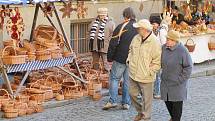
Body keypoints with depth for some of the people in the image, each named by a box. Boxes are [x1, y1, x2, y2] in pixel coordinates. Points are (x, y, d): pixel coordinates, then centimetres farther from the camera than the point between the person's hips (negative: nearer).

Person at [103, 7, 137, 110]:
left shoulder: (121, 27, -9)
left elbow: (113, 44, -10)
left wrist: (110, 58, -3)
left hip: (120, 59, -4)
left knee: (114, 78, 6)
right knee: (128, 80, 10)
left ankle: (112, 101, -3)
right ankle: (126, 103, 10)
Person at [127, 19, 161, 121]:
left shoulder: (154, 43, -19)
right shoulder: (136, 38, 1)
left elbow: (158, 61, -16)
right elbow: (131, 50, 20)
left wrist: (149, 71, -17)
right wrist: (129, 60, 8)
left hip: (146, 77, -7)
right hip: (133, 74, 7)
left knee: (146, 98, 5)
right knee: (132, 94, 20)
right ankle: (140, 112, 41)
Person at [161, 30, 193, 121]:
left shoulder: (182, 51, -19)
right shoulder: (164, 48, -3)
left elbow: (188, 67, -13)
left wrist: (181, 79, -13)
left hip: (177, 84, -6)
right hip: (165, 82, 6)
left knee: (176, 103, 6)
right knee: (167, 101, 16)